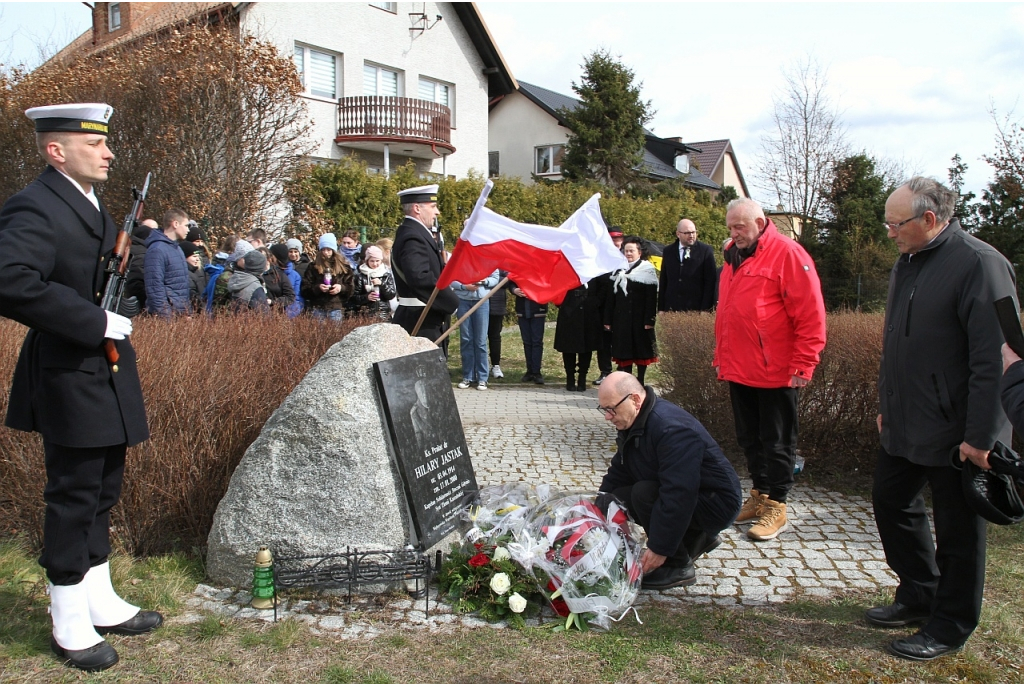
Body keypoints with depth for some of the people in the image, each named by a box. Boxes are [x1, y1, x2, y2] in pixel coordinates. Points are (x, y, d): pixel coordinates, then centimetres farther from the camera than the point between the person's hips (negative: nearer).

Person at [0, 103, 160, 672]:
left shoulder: (90, 205, 15)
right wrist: (98, 323, -26)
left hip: (105, 376, 9)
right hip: (71, 381, -9)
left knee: (102, 495, 17)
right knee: (73, 499, 2)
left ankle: (101, 604, 32)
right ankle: (71, 625, 19)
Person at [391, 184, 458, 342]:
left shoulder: (415, 232, 15)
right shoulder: (413, 237, -18)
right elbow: (420, 277, -30)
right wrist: (451, 302, -22)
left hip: (421, 318, 11)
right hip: (420, 321, -11)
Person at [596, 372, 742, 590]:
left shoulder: (672, 429, -30)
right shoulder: (632, 422, 1)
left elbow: (678, 495, -33)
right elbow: (618, 472, 7)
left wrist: (660, 549, -29)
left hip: (716, 504, -10)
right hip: (684, 493, 10)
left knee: (643, 494, -28)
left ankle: (678, 567, -9)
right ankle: (698, 538, 14)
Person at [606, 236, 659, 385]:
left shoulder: (647, 270, -2)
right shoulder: (619, 271, 12)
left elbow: (652, 297, -8)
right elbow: (612, 297, 10)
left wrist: (649, 320, -15)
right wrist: (608, 320, 5)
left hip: (640, 319, -4)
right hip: (621, 319, 4)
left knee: (641, 351, 4)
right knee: (624, 351, 4)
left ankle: (640, 382, 13)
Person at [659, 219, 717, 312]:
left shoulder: (706, 251, -1)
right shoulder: (668, 251, 11)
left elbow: (710, 282, -3)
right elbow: (663, 282, 12)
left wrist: (705, 310, -10)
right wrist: (661, 309, 7)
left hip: (696, 309, -3)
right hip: (672, 308, 3)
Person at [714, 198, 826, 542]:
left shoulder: (788, 254, -10)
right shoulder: (733, 258, 13)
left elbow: (811, 316, -13)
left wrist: (802, 367, -15)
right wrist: (721, 355, 18)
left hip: (774, 372, -7)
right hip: (738, 370, 8)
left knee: (776, 442, 3)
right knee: (749, 438, 16)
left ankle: (775, 506, 14)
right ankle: (760, 494, 30)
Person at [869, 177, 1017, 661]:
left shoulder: (979, 264, -18)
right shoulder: (907, 264, 10)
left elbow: (994, 358, -21)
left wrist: (980, 436, -22)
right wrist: (886, 406, 19)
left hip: (955, 432, -9)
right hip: (905, 426, 9)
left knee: (957, 527, 6)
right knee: (891, 502, 17)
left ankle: (950, 626, 22)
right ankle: (919, 595, 35)